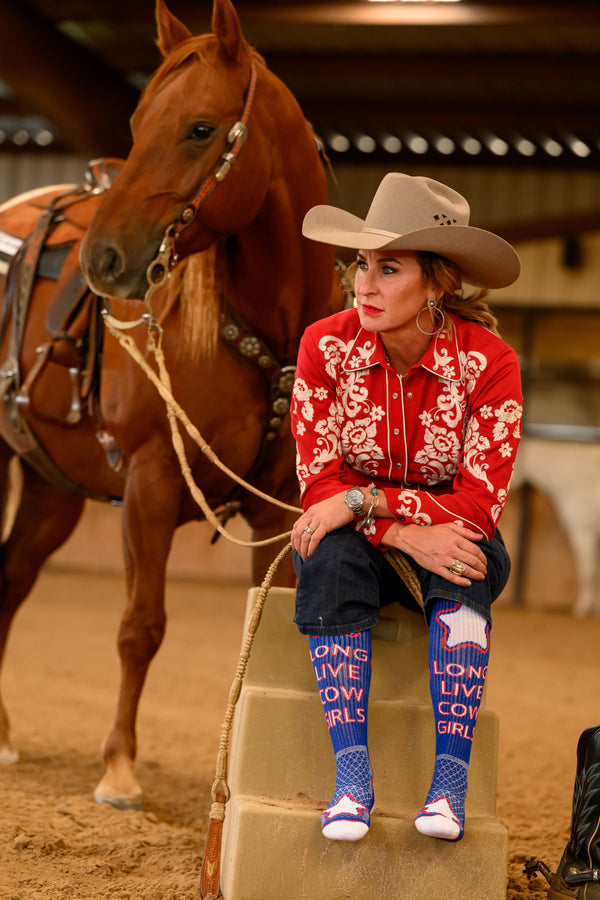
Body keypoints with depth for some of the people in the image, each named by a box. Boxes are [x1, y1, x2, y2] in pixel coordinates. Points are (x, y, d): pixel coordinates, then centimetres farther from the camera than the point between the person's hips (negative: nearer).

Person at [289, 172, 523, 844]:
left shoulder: (488, 361, -17)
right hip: (355, 537, 1)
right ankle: (352, 776, -38)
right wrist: (404, 534, -30)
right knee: (330, 557, -34)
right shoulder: (326, 346, -12)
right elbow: (318, 484, -13)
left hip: (451, 535, -1)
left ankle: (448, 783, -39)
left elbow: (480, 504, -20)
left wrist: (363, 500, -28)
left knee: (467, 566, -35)